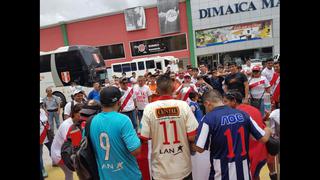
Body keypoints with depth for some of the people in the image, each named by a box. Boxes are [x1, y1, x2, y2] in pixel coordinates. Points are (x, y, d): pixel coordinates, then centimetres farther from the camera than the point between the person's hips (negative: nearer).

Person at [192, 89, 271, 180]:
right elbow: (264, 138, 3)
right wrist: (268, 130, 25)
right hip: (244, 170, 4)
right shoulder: (242, 114, -3)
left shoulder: (208, 118, -16)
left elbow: (200, 148, -14)